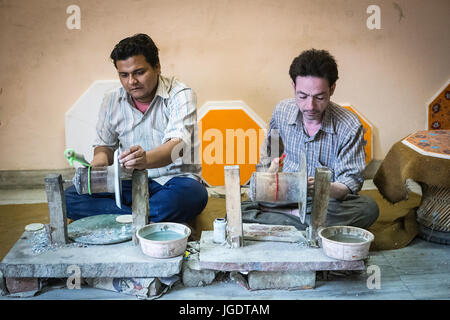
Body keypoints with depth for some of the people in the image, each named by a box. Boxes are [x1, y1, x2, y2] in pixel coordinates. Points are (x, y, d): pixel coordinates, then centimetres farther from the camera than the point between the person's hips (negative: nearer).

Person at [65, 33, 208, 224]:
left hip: (172, 181, -4)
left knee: (192, 193, -38)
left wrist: (145, 160, -47)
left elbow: (177, 145, -26)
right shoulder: (112, 101, 5)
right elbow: (104, 146, 15)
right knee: (71, 198, -18)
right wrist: (97, 165, -10)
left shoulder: (180, 95, -11)